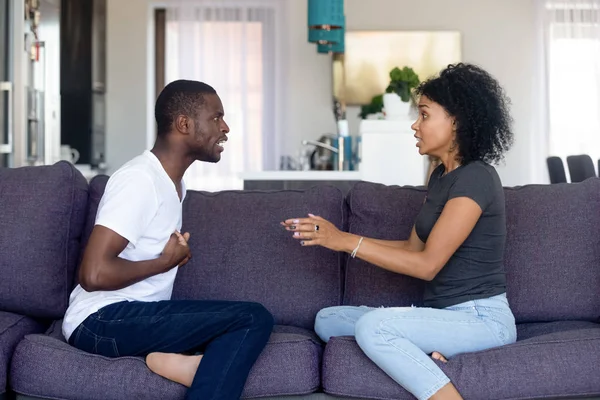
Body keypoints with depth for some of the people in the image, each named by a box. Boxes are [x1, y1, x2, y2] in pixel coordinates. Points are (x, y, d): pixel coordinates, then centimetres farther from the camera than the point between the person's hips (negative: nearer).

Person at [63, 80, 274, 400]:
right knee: (253, 319, -19)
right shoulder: (139, 179, -15)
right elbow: (94, 274, -25)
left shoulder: (173, 181, 15)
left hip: (138, 315, 9)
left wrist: (177, 255, 6)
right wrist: (165, 262, -10)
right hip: (102, 320, -9)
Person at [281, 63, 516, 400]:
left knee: (373, 325, -32)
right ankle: (423, 355, -15)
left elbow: (427, 264, -19)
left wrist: (348, 242, -14)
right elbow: (414, 247, 13)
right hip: (443, 315, 10)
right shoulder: (442, 176, 13)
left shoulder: (476, 178, -16)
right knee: (327, 320, 1)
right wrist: (332, 236, 6)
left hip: (482, 319, -9)